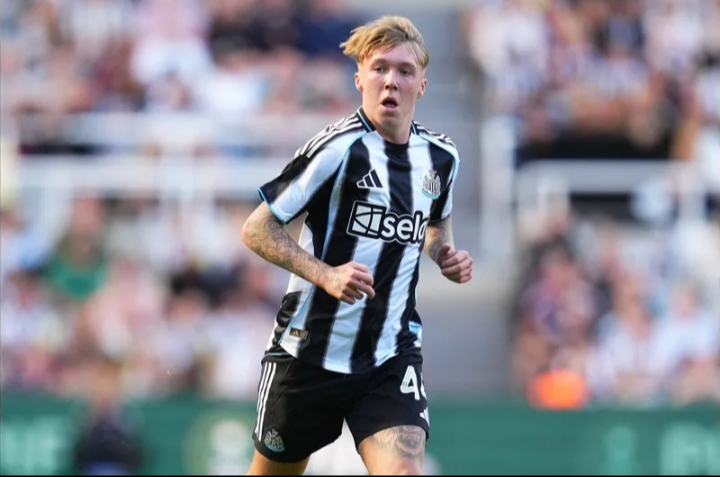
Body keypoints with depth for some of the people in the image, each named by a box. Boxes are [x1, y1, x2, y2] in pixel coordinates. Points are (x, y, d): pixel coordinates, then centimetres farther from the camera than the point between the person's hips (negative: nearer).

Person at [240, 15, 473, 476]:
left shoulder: (441, 156, 3)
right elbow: (257, 230, -12)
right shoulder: (338, 148, -15)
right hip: (311, 349, -3)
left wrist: (446, 254, 3)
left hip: (392, 357, 3)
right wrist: (325, 275, -25)